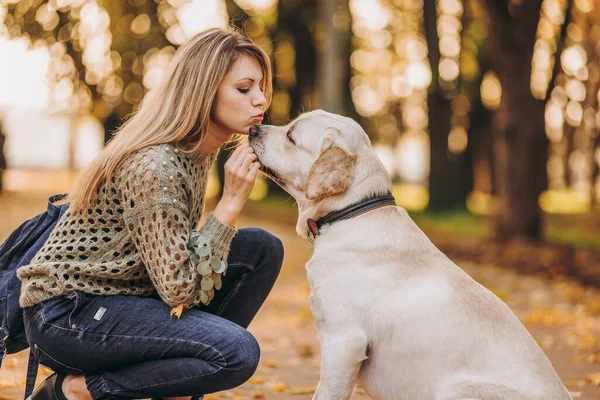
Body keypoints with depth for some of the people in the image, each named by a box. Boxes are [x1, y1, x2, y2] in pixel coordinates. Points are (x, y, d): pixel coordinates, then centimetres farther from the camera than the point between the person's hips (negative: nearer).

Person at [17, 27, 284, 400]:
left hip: (127, 293, 9)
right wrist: (231, 203, -24)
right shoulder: (153, 166, -25)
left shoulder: (202, 149, 3)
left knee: (262, 248, -1)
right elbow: (181, 290, -25)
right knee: (237, 352, -26)